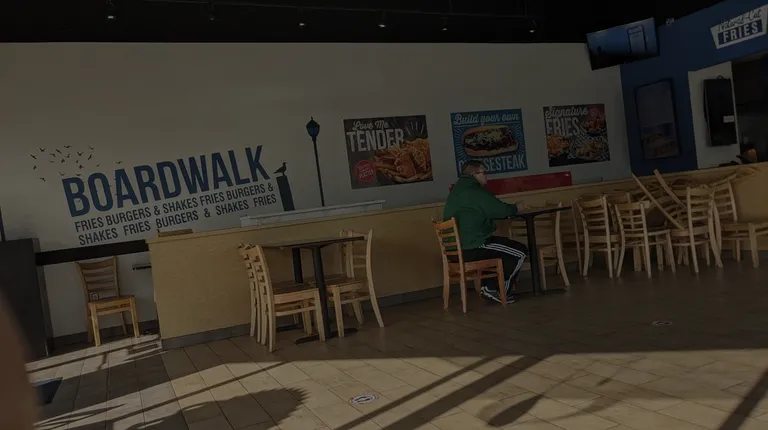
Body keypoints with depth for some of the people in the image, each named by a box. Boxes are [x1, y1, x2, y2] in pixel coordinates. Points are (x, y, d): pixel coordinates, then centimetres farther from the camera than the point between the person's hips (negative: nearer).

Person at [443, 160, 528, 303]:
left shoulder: (458, 190, 18)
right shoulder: (474, 191, -14)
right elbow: (501, 210, -11)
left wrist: (510, 208, 16)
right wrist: (515, 208, 10)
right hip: (472, 248, -10)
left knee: (512, 249, 28)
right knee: (520, 252, 2)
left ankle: (492, 287, 21)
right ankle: (494, 289, 7)